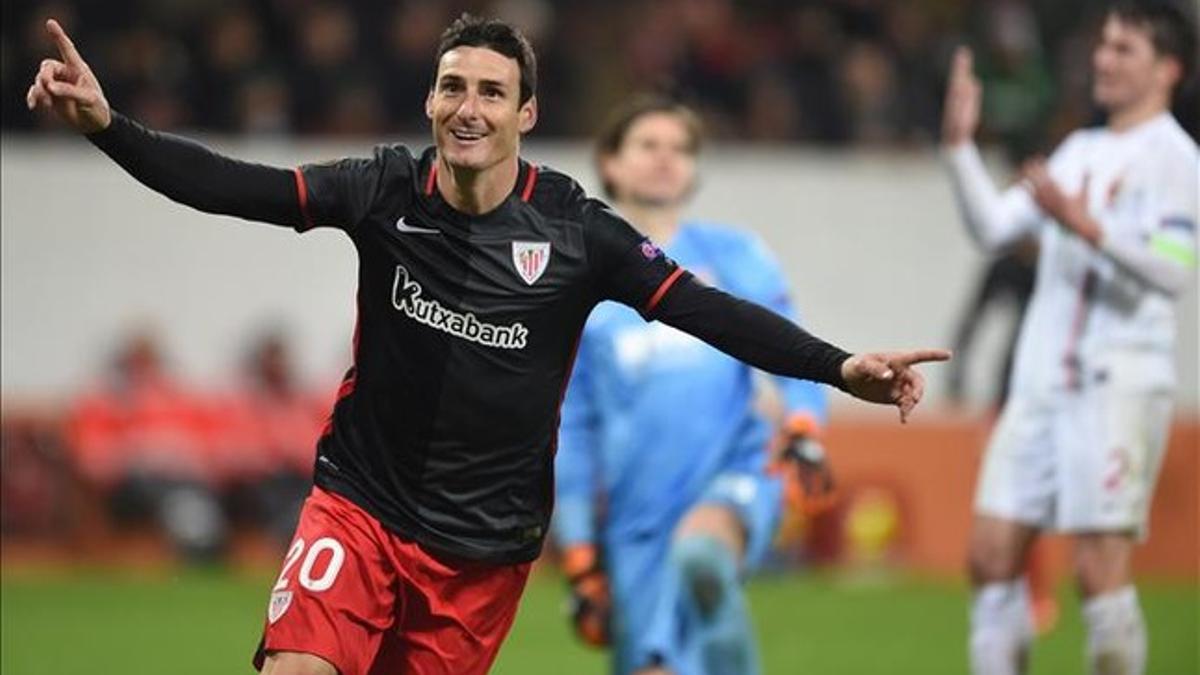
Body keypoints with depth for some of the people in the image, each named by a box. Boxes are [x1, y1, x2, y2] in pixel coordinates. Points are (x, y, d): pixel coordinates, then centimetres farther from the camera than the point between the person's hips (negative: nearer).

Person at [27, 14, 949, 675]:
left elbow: (704, 309, -13)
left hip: (485, 543, 0)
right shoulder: (385, 191, -8)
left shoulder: (575, 229, -10)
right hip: (361, 504, 0)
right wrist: (106, 125, -29)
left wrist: (839, 367, -26)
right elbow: (231, 186, -15)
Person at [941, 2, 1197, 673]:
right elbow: (993, 225, 16)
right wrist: (960, 145, 4)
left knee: (1101, 568, -11)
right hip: (1042, 383, 8)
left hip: (1121, 385, -8)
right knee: (992, 554, 3)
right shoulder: (1080, 150, 20)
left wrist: (1087, 226, -29)